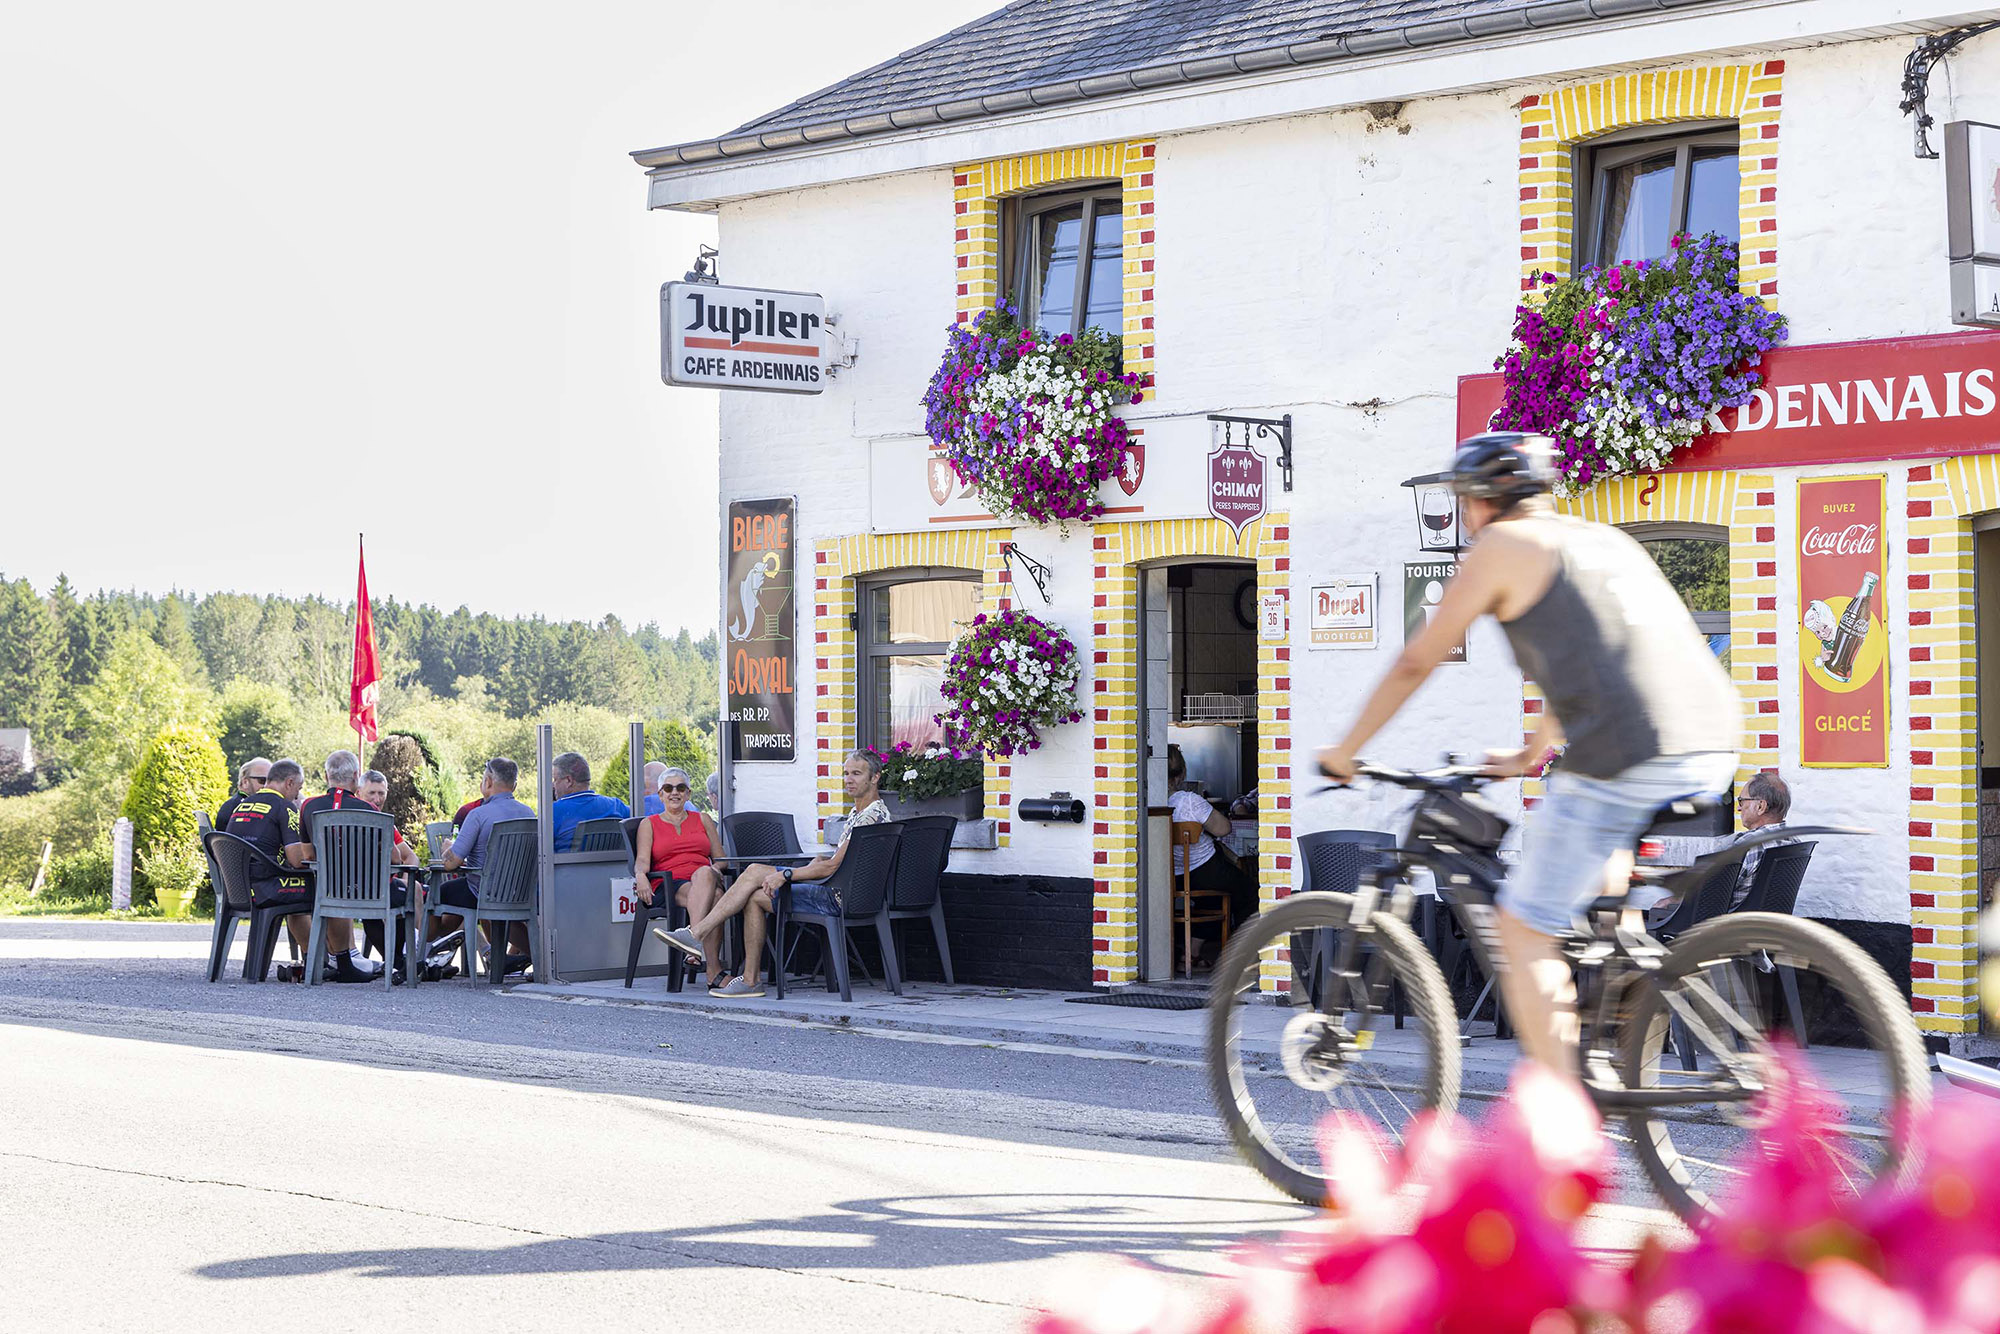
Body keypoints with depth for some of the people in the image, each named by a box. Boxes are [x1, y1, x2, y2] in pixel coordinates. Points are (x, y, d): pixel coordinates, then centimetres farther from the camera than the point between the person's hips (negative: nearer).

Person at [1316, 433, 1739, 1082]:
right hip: (1714, 748, 8)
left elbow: (1415, 663, 11)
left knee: (1524, 930, 4)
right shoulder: (1602, 538, 27)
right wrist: (1528, 756, 52)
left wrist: (1343, 752, 23)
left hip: (1624, 761, -8)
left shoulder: (1499, 547, 7)